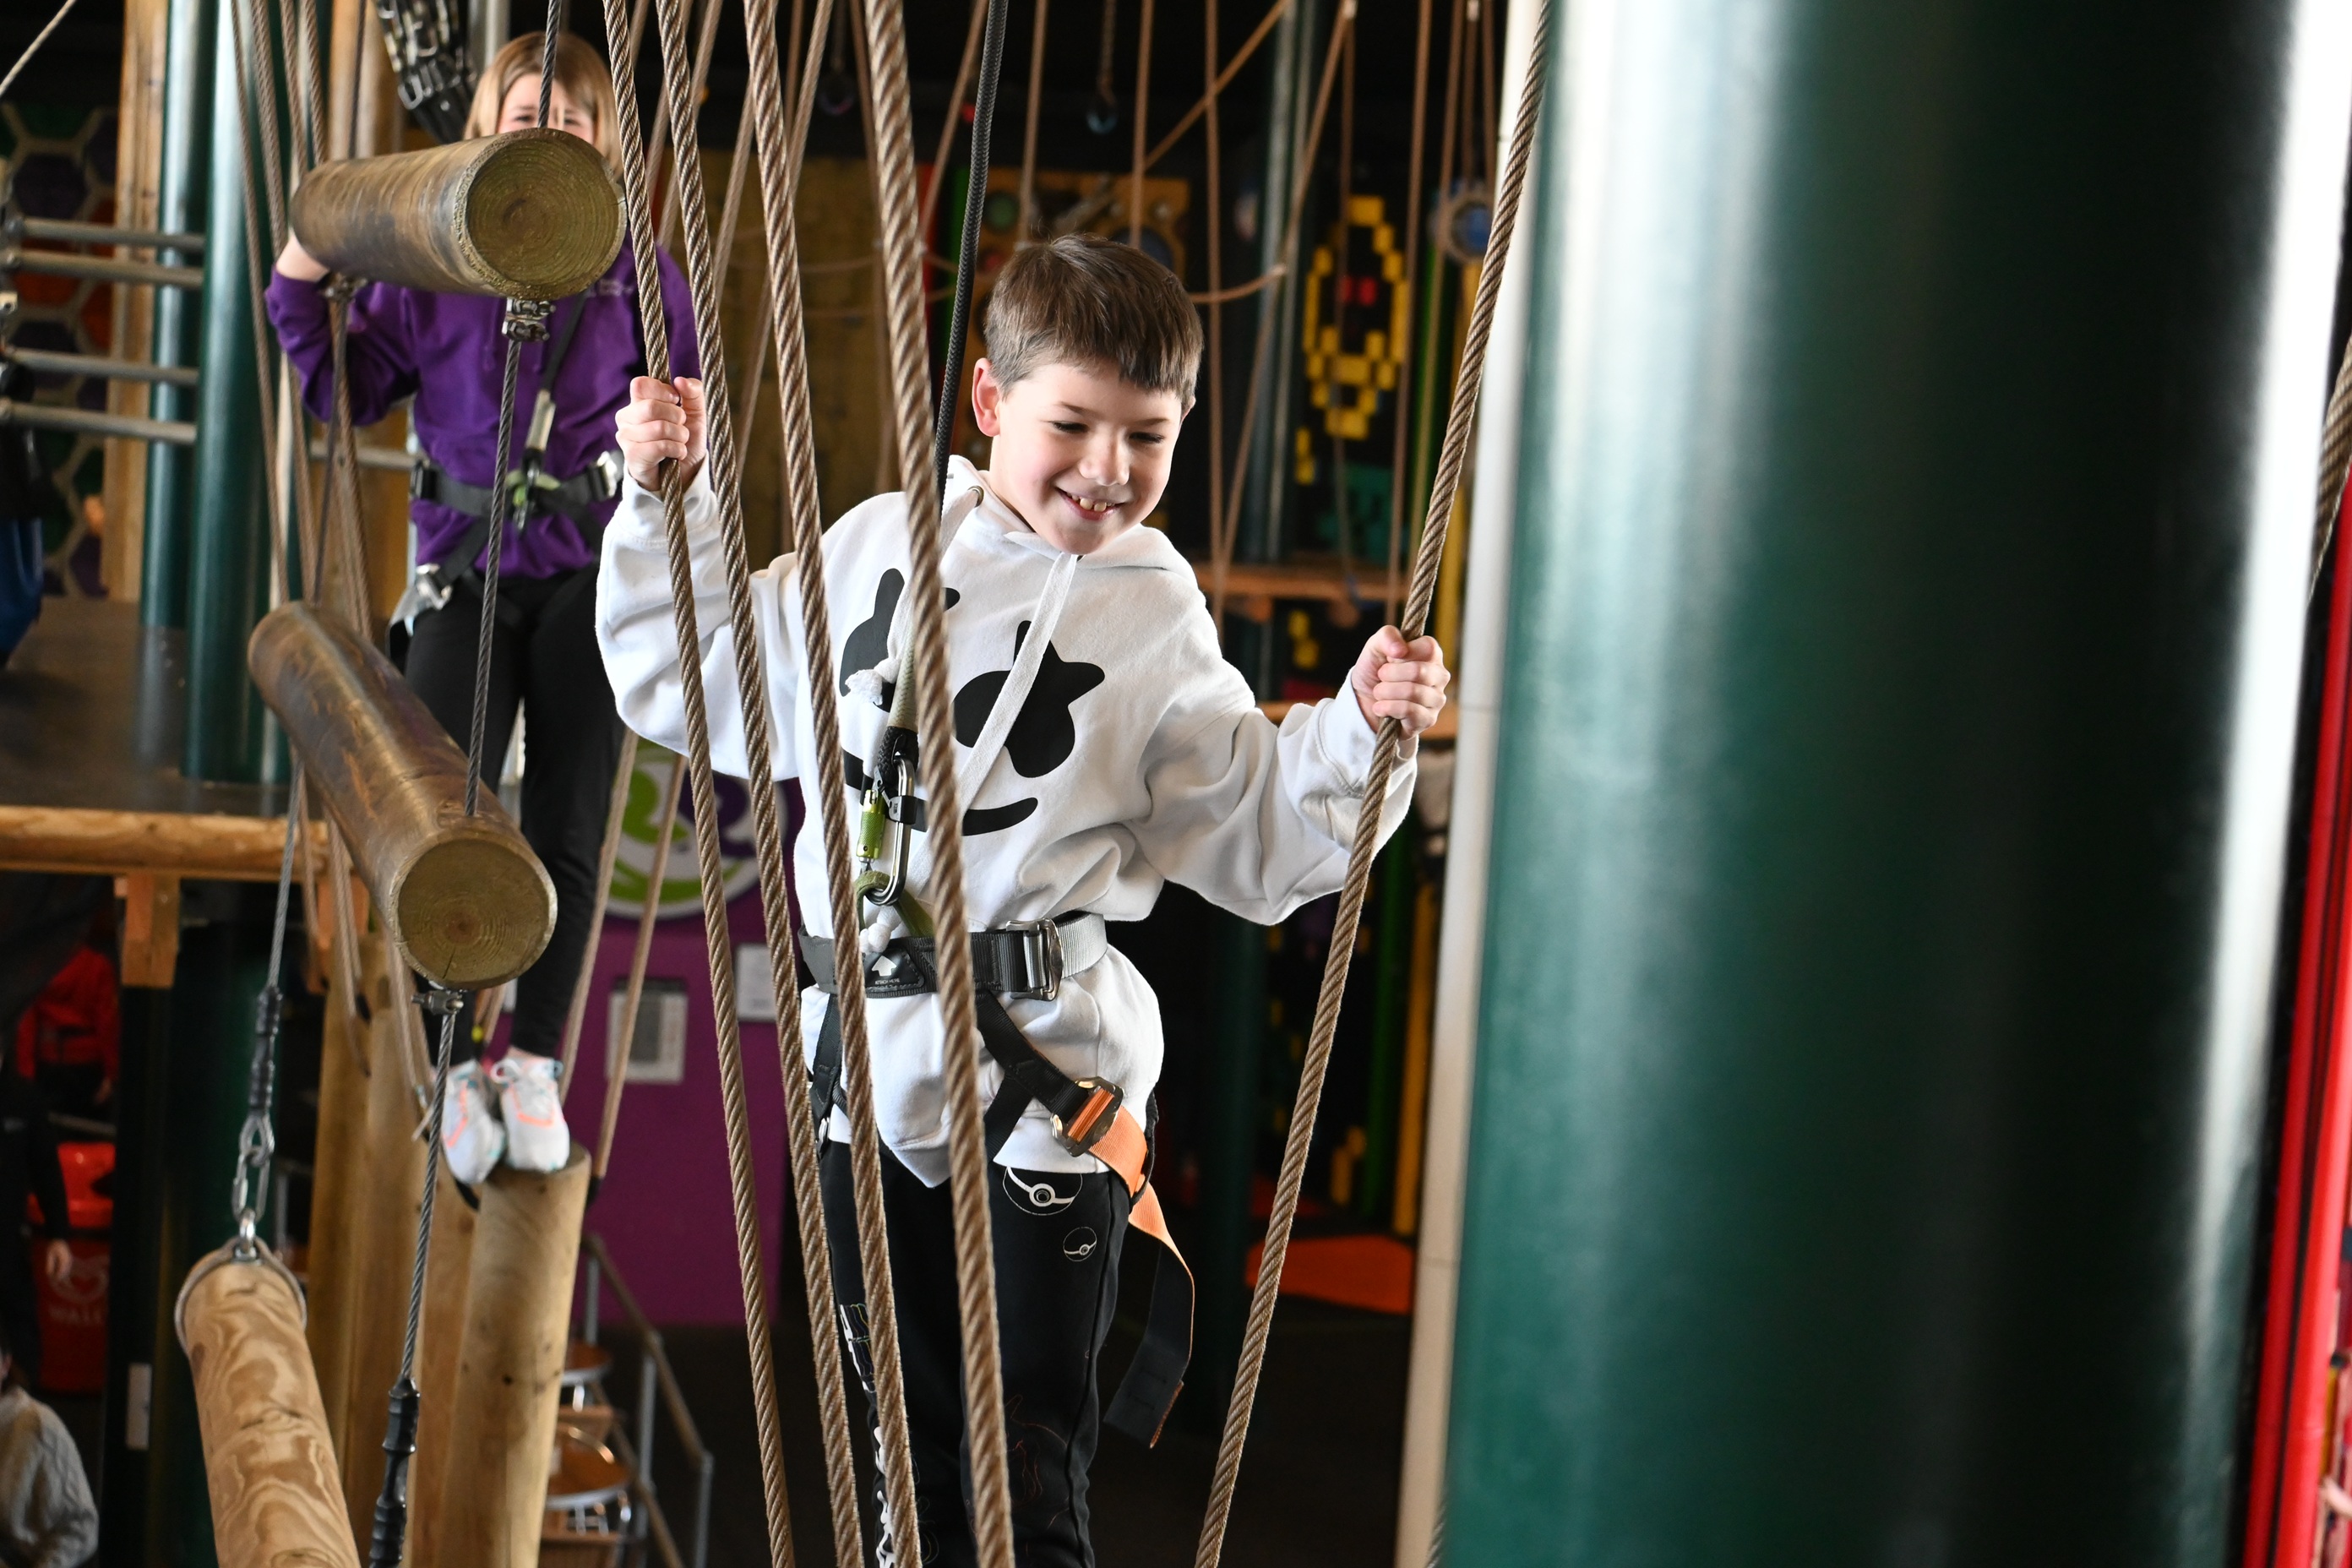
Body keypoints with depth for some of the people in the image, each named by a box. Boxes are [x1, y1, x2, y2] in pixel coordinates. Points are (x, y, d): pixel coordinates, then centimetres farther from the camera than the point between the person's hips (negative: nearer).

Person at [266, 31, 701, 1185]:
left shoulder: (638, 269, 2)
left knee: (566, 830, 3)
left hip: (590, 577, 0)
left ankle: (536, 1065, 15)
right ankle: (464, 1061, 6)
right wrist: (302, 285, -5)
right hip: (464, 570, 0)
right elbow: (352, 389, 6)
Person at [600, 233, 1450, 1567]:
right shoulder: (877, 545, 6)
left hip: (1044, 1082, -3)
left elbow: (1260, 843, 1)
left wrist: (1358, 730, -13)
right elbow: (695, 687, 16)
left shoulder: (1158, 625, 0)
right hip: (869, 1065, 3)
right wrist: (667, 503, 9)